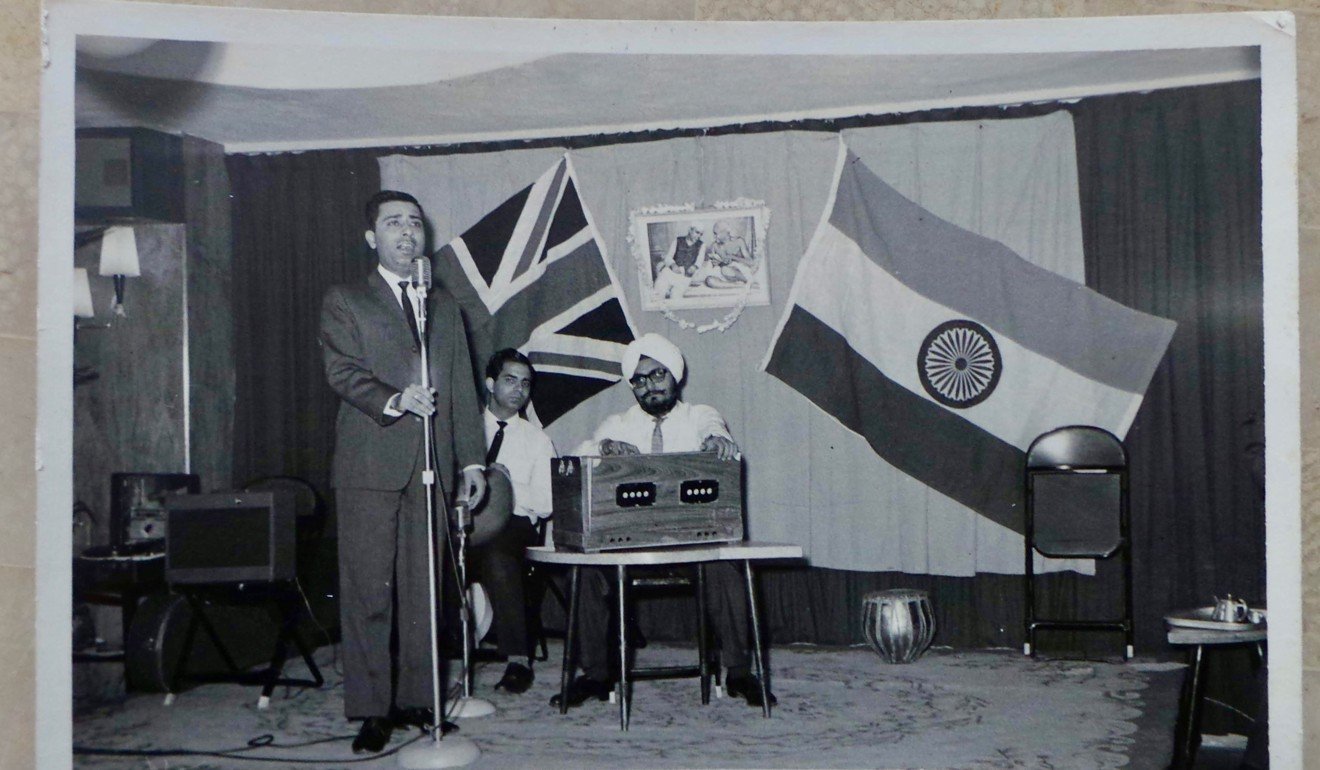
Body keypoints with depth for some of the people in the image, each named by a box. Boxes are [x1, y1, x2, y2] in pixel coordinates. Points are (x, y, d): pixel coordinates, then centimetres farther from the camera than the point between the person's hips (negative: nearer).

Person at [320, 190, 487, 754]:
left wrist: (472, 459, 10)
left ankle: (416, 698, 15)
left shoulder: (444, 306, 20)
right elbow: (343, 372, -7)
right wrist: (393, 401, -25)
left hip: (431, 465, 4)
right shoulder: (344, 302, 7)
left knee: (423, 588, 6)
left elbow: (462, 387, 17)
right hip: (370, 465, -4)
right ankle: (371, 709, 3)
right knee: (369, 591, -3)